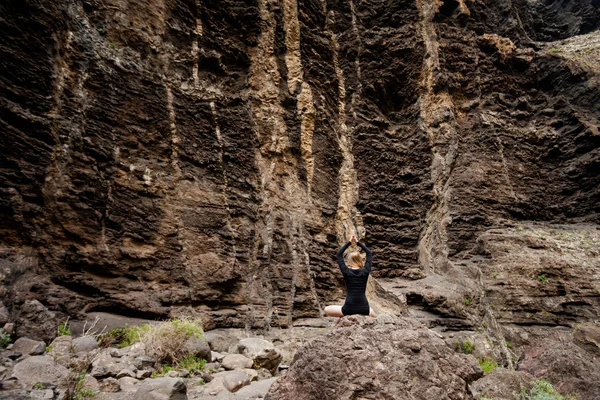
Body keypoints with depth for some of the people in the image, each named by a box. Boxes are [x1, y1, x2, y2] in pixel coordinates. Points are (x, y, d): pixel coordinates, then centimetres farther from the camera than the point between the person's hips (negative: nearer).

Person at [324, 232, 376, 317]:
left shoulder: (346, 272, -3)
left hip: (349, 309, -3)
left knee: (326, 310, 18)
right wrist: (357, 242, 15)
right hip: (364, 309, 3)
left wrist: (349, 242, 12)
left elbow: (339, 254, 10)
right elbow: (370, 253, 14)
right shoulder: (365, 271, 0)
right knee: (373, 316, 38)